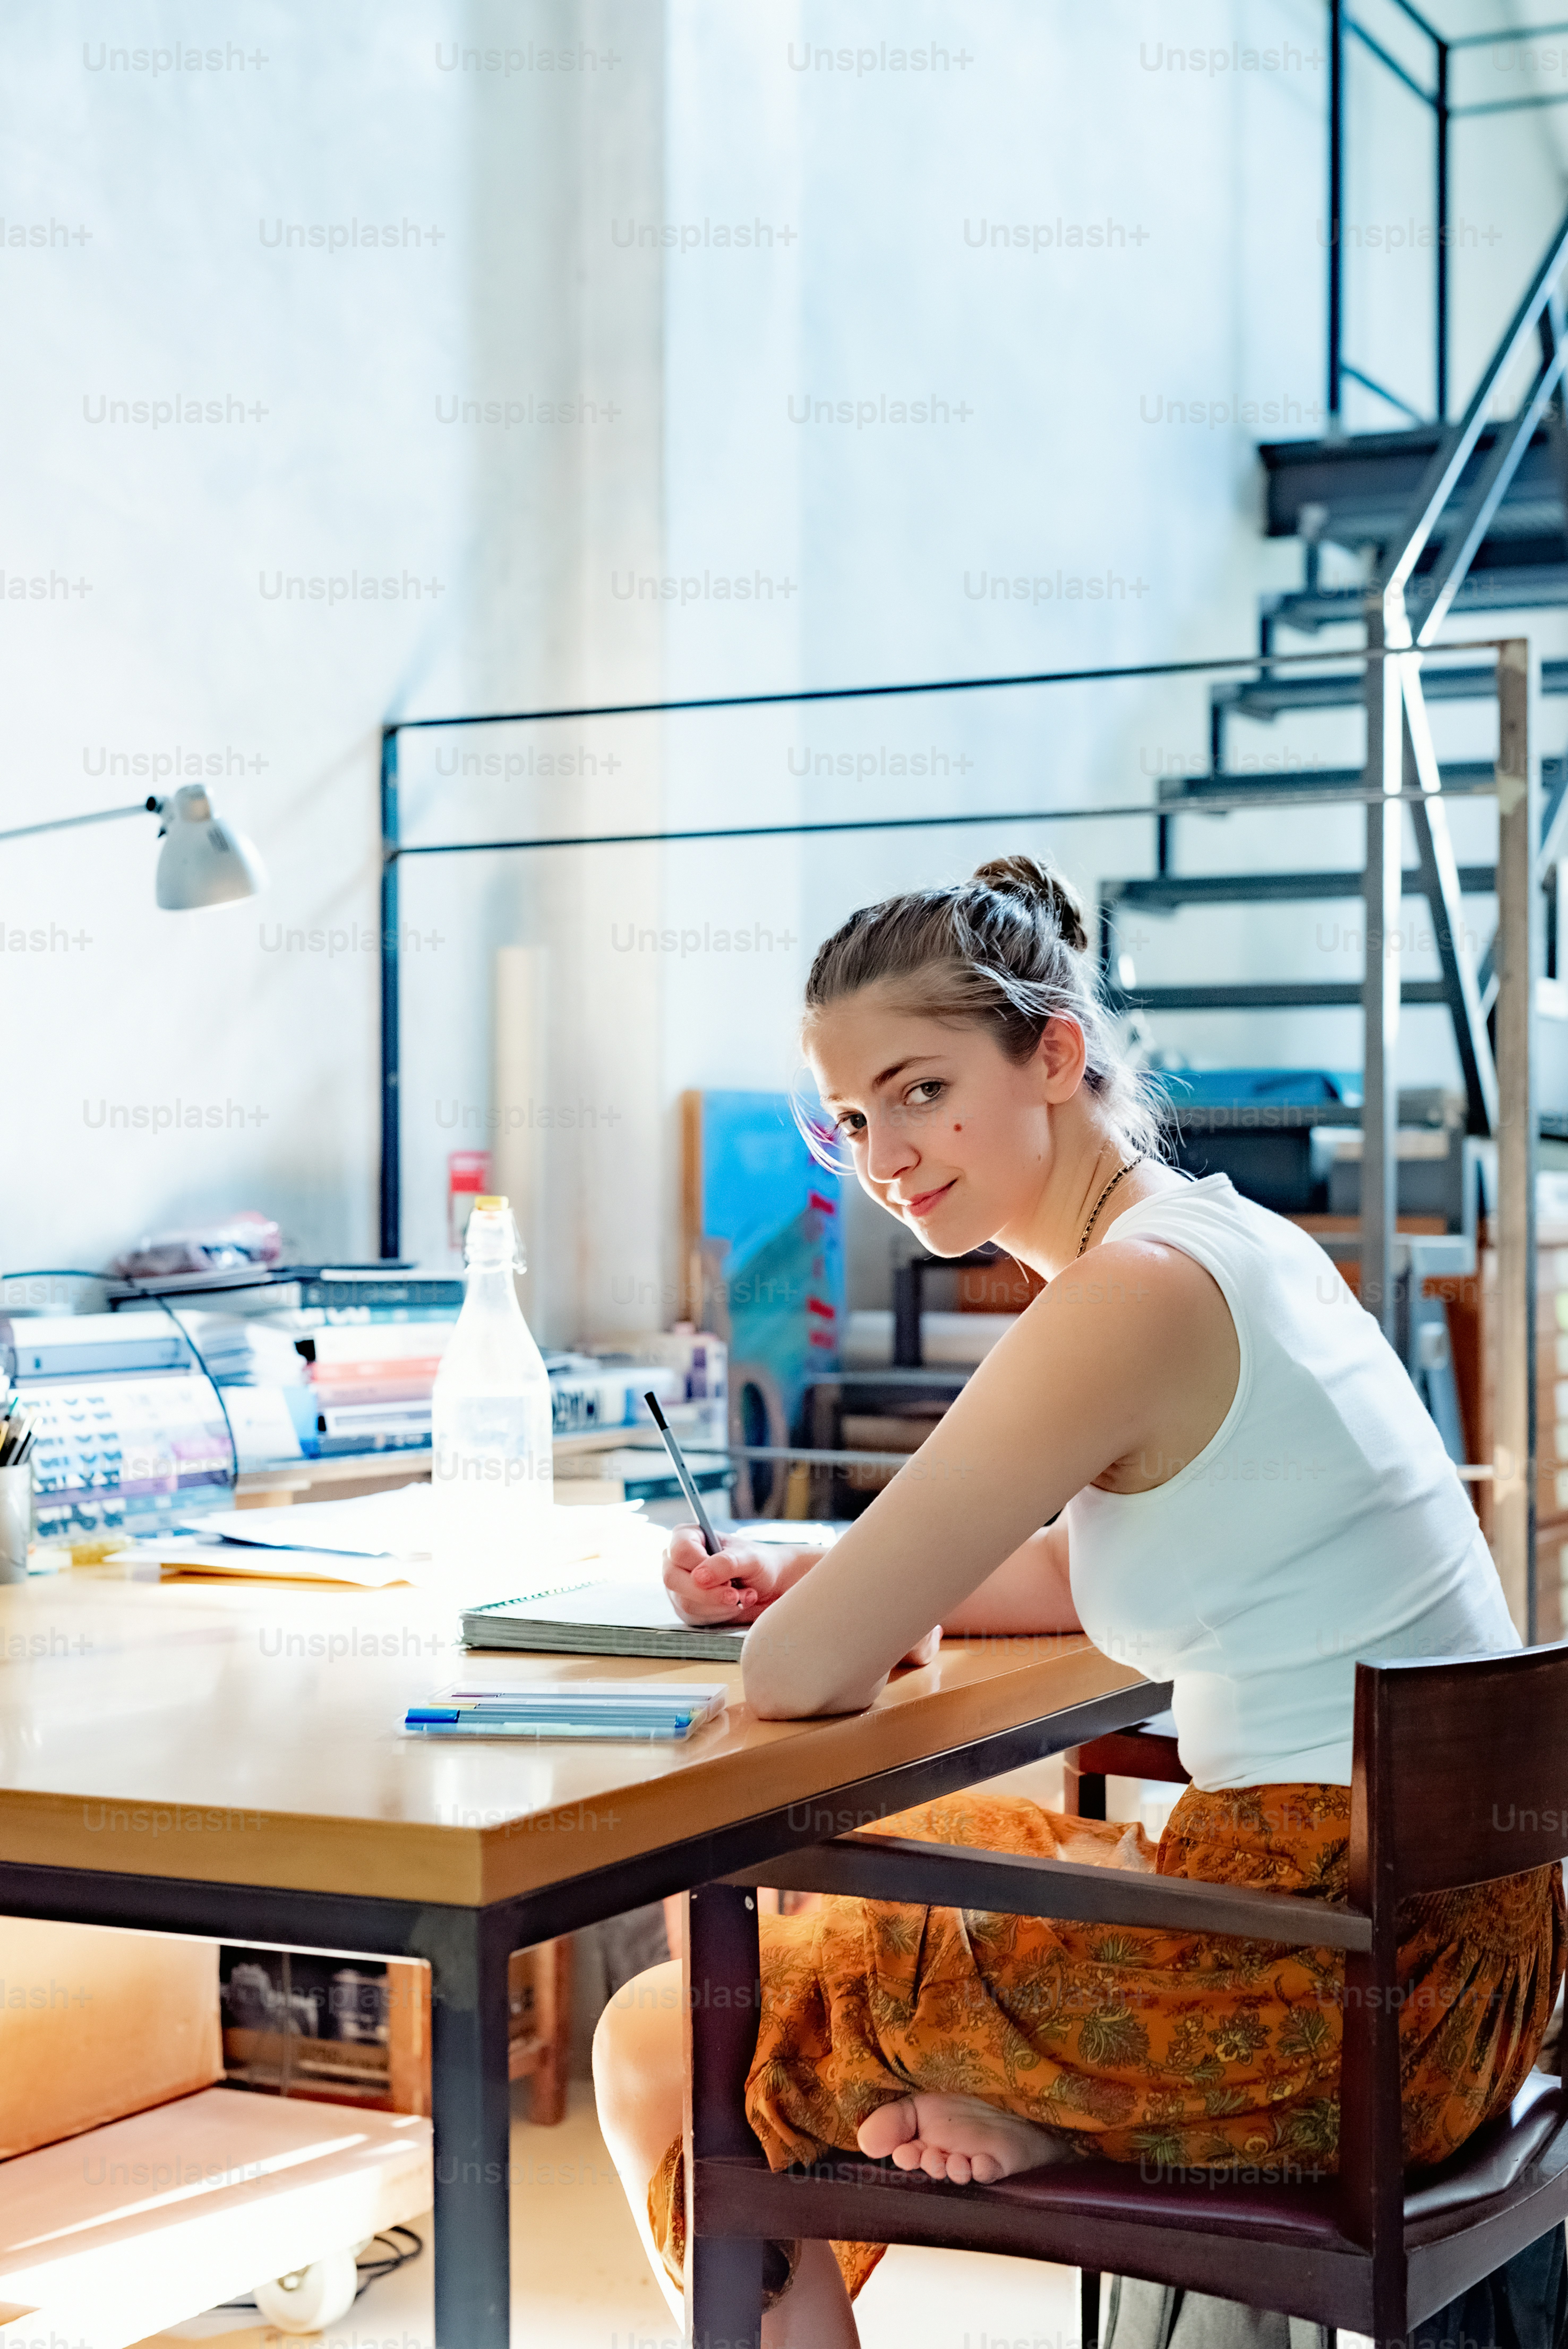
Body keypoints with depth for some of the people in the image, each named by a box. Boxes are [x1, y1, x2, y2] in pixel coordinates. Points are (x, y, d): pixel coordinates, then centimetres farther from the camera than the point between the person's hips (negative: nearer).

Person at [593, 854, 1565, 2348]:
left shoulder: (1135, 1292, -19)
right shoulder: (1225, 1237, 8)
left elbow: (805, 1677, -20)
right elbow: (1083, 1566, 24)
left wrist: (810, 1620, 3)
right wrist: (811, 1579, 10)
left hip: (1329, 1983, -9)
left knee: (659, 2054, 4)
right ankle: (1015, 2103, 18)